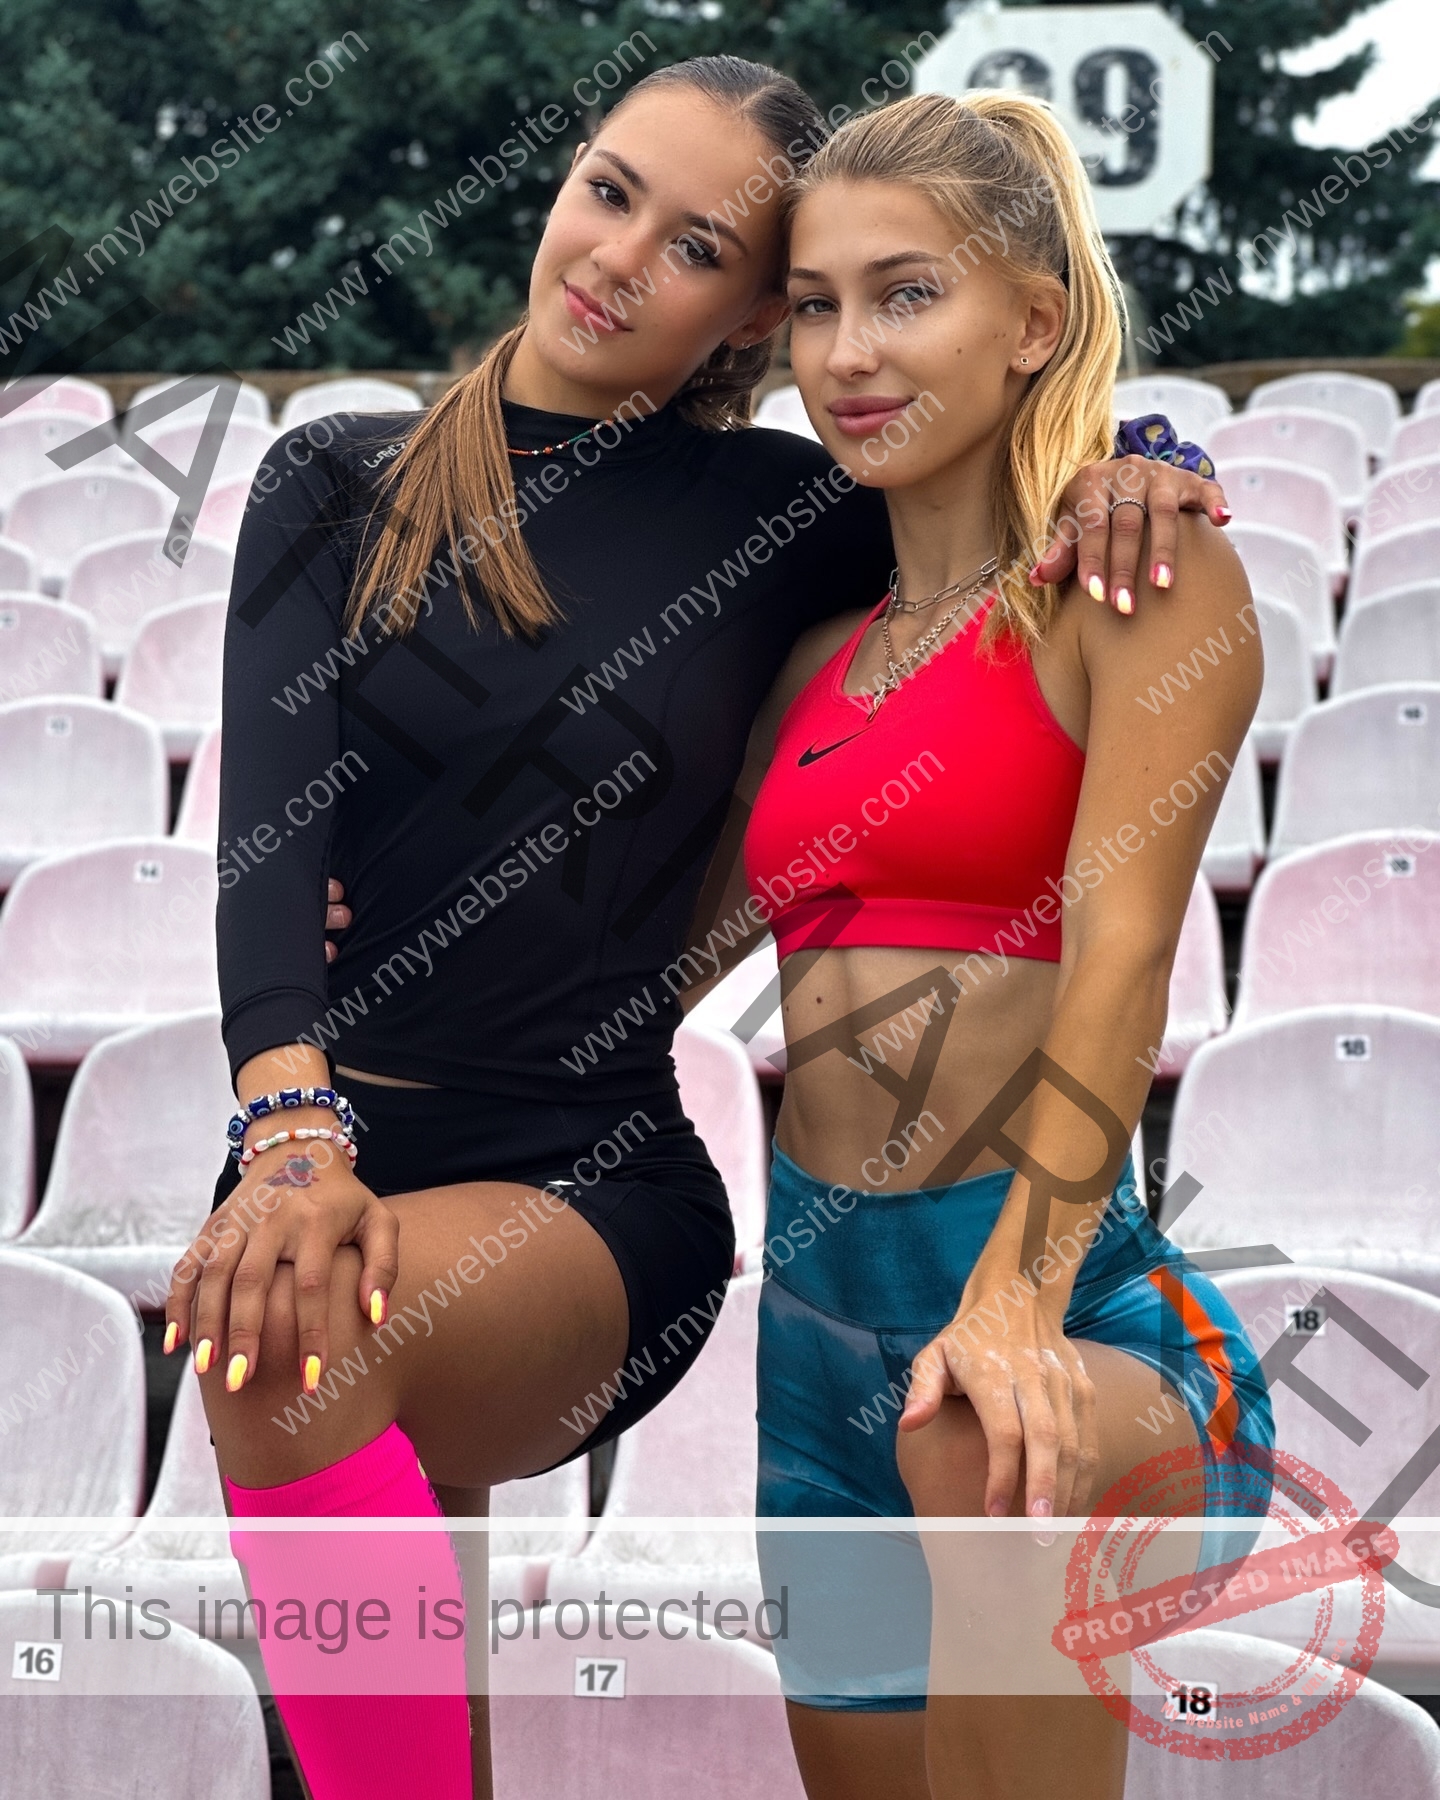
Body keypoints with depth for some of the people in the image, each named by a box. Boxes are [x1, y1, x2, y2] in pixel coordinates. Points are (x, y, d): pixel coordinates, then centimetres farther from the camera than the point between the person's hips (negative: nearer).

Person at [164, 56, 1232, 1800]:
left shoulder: (781, 516, 3)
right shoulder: (340, 484, 7)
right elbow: (271, 810, -8)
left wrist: (1130, 467, -9)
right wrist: (292, 1129, -25)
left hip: (593, 1187, -3)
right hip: (344, 1151, 3)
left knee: (304, 1340, -32)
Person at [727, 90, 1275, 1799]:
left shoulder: (1140, 574, -5)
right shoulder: (825, 643, 14)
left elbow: (1119, 948, -16)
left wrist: (1014, 1305, -26)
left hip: (1057, 1291, -7)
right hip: (816, 1293, 7)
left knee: (990, 1450, -40)